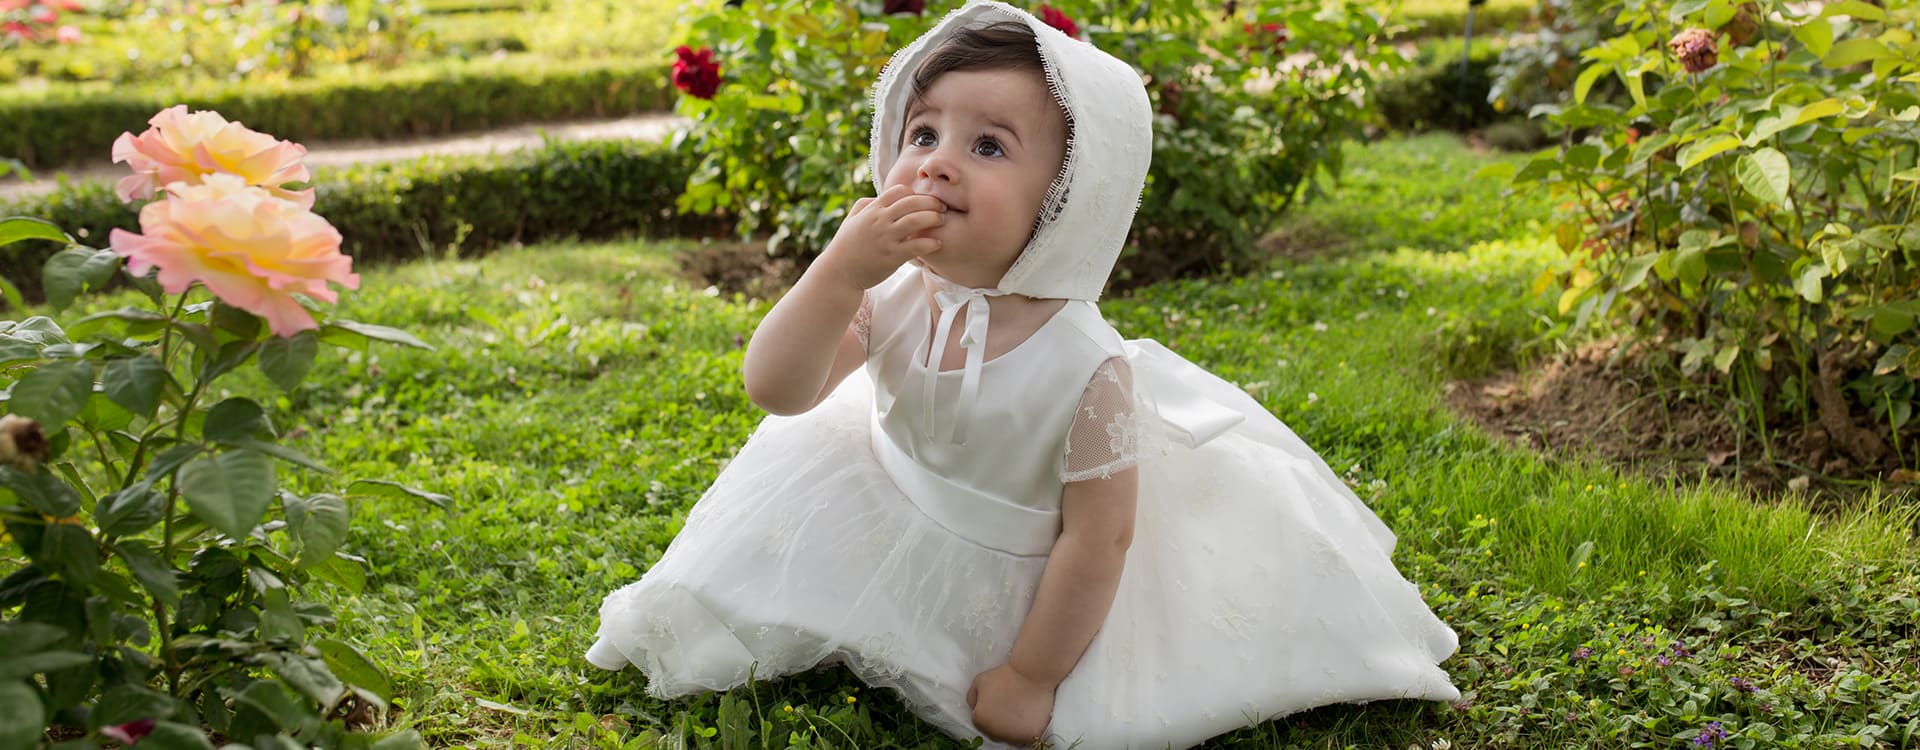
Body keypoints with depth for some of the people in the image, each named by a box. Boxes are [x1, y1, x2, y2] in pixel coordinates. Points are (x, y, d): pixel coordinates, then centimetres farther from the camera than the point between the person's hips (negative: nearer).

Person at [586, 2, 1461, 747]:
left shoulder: (1087, 368, -34)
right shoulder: (893, 297, -21)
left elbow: (1096, 542, -26)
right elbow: (775, 389, -27)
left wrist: (1030, 678, -19)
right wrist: (840, 269, -41)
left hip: (1022, 588, -4)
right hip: (891, 543, 5)